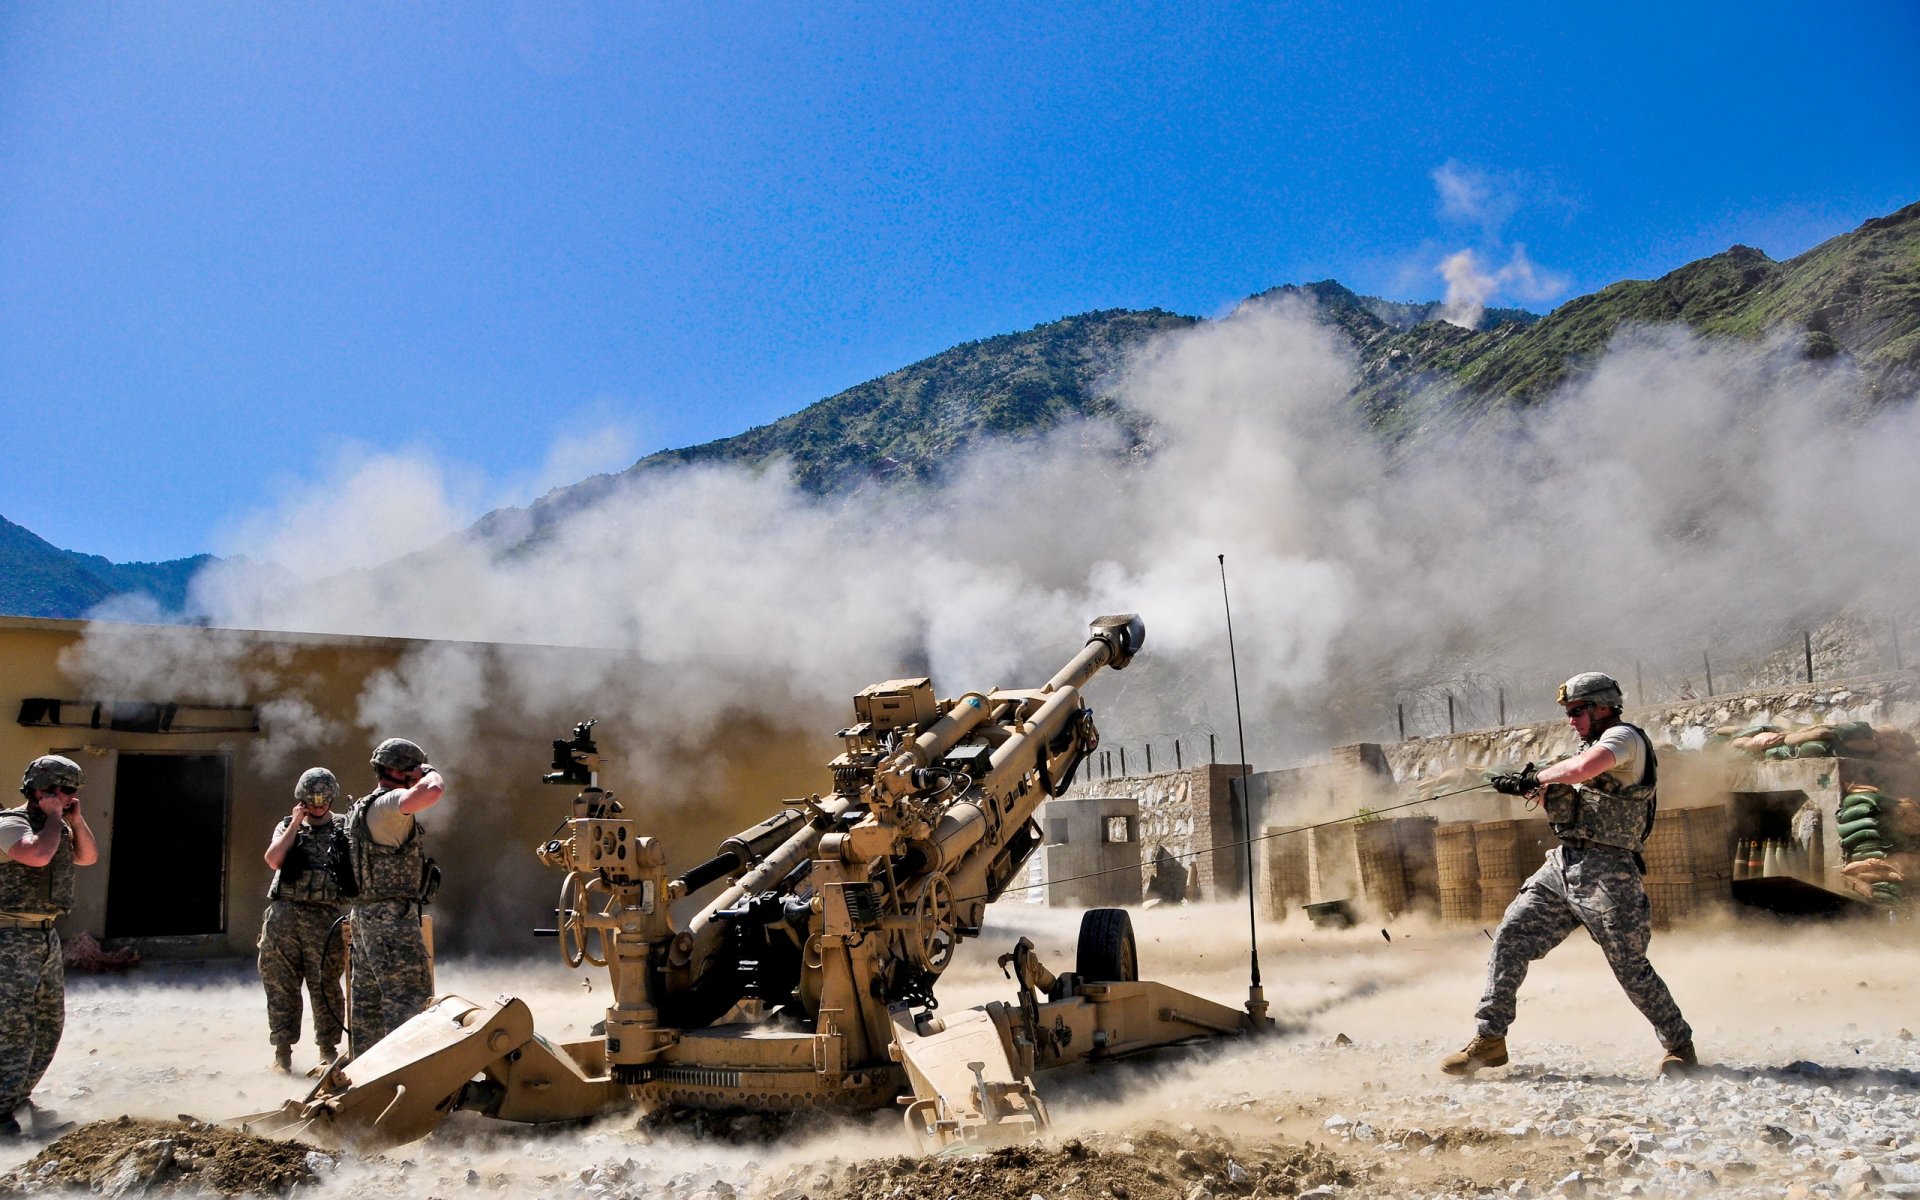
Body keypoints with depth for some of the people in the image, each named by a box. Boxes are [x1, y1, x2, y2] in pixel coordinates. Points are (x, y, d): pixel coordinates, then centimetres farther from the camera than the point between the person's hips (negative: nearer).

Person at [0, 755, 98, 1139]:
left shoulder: (56, 827, 12)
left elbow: (88, 857, 15)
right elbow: (38, 855, -32)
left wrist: (76, 819, 3)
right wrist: (54, 817, -17)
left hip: (47, 936, 9)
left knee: (50, 1022, 12)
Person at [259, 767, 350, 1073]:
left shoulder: (343, 831, 9)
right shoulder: (287, 827, 14)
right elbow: (273, 860, -3)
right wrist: (296, 824, -3)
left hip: (324, 918, -2)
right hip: (283, 914, 2)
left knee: (326, 988, -1)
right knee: (280, 986, 4)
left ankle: (328, 1051, 8)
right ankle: (282, 1051, 13)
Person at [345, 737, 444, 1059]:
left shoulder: (362, 807, 17)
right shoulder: (387, 804, -15)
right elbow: (433, 791, -32)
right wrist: (431, 773, -14)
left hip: (366, 915, 10)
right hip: (393, 916, -10)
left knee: (368, 1001, 14)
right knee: (410, 1002, -10)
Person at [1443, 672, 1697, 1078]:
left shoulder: (1624, 737, -7)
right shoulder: (1591, 746, 21)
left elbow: (1583, 769, -28)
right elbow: (1564, 806, 21)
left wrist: (1535, 777, -12)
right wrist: (1535, 789, 1)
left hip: (1605, 873, -9)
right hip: (1561, 864, 9)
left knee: (1631, 969, -2)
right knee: (1510, 938, -2)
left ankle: (1681, 1047, 20)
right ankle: (1490, 1040, 1)